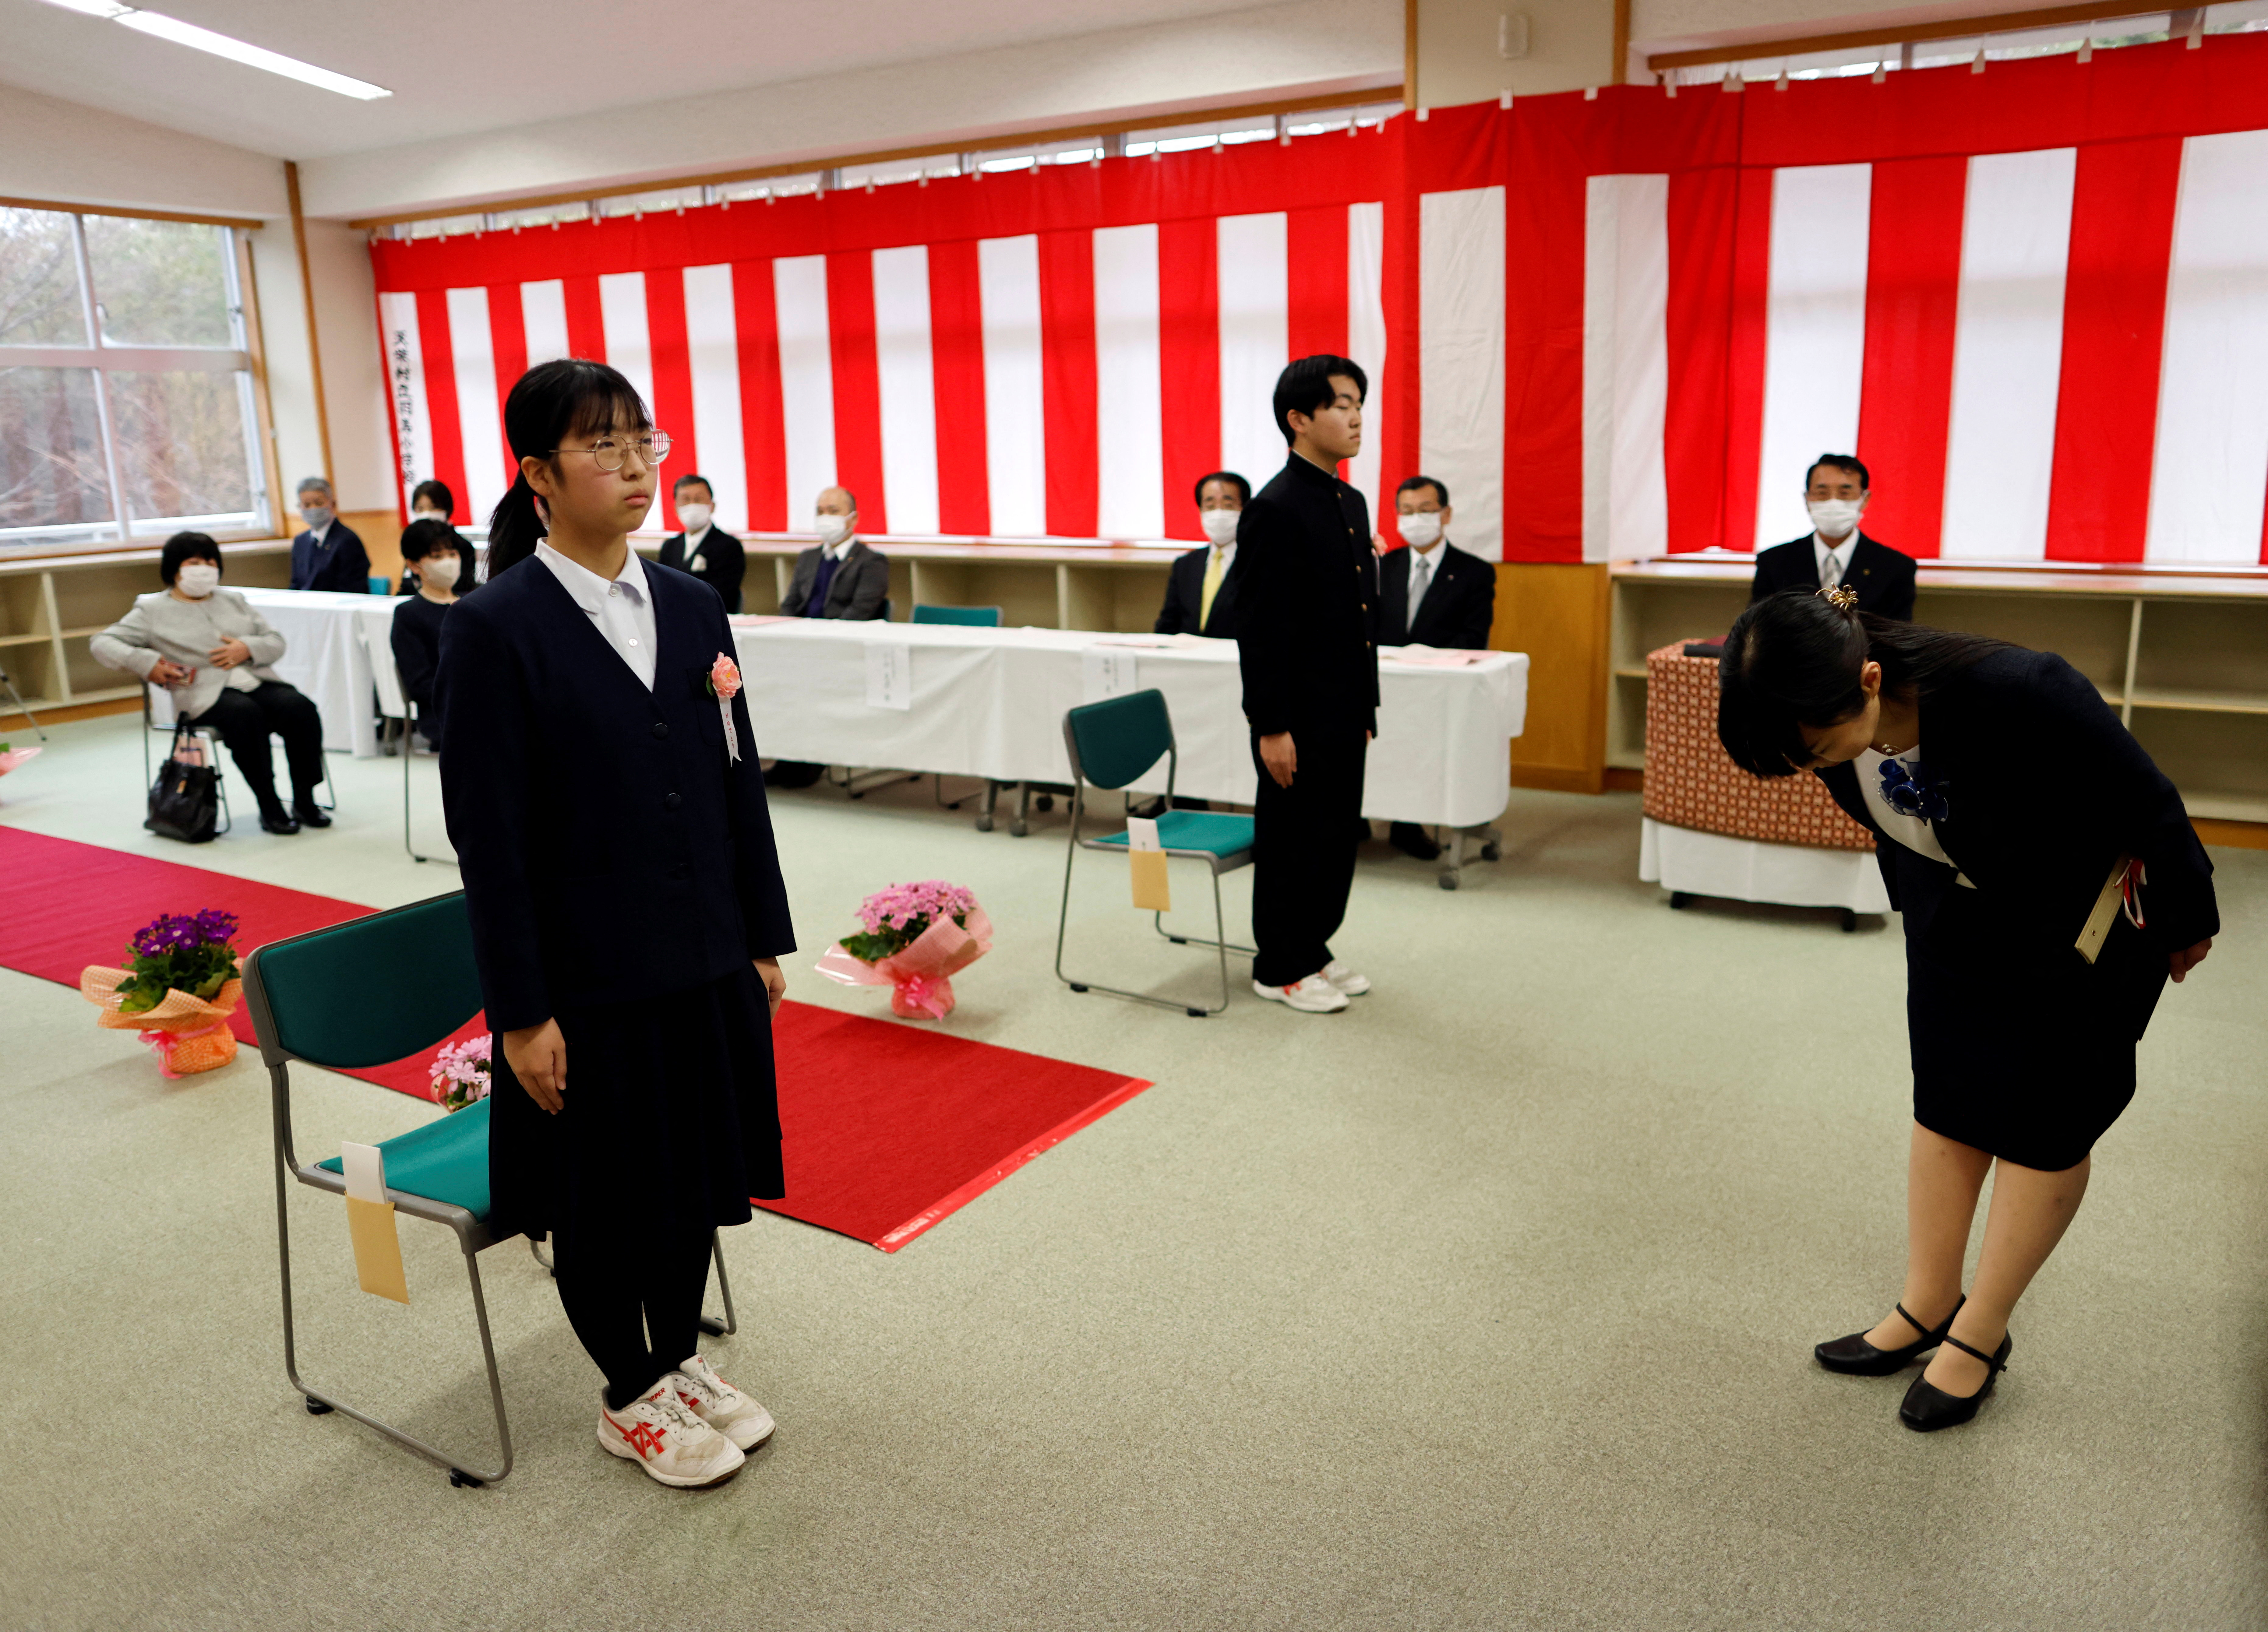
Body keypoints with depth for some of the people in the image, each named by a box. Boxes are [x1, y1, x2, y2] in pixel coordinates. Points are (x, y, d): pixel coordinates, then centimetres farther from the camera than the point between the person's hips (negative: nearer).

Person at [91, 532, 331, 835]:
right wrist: (145, 663, -10)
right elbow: (104, 644, 8)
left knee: (301, 708, -28)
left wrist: (248, 648, -3)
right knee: (244, 714, -37)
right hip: (206, 693, -4)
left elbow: (276, 642, 20)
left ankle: (304, 801, -19)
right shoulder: (153, 610, 13)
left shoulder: (233, 600, 25)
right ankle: (269, 807, -30)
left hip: (257, 681, 4)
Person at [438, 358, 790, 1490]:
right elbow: (487, 834, -13)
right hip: (588, 979, -5)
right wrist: (521, 1012, -13)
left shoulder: (692, 607, 4)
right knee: (605, 1193, 12)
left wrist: (763, 940, 8)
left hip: (705, 960, 5)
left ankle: (681, 1363, 41)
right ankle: (631, 1399, 34)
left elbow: (738, 783, 7)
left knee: (696, 1170, 18)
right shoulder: (494, 630, -13)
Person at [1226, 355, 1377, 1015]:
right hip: (1300, 719, -8)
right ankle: (1280, 969, 17)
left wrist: (1366, 707, 17)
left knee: (1337, 837, 16)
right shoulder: (1275, 510, -16)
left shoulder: (1352, 503, 12)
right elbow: (1260, 631, -18)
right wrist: (1272, 728, -19)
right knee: (1292, 842, 3)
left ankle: (1314, 950, 31)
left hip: (1343, 714, 9)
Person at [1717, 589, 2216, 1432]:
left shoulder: (2018, 695, -40)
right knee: (1946, 1107, 9)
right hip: (1958, 912, 5)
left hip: (2088, 919, -5)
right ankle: (1928, 1307, 22)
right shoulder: (1843, 724, -21)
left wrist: (2186, 922, -6)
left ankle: (1980, 1334, 16)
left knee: (2043, 1123, 3)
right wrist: (1917, 906, 17)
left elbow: (2150, 807, -22)